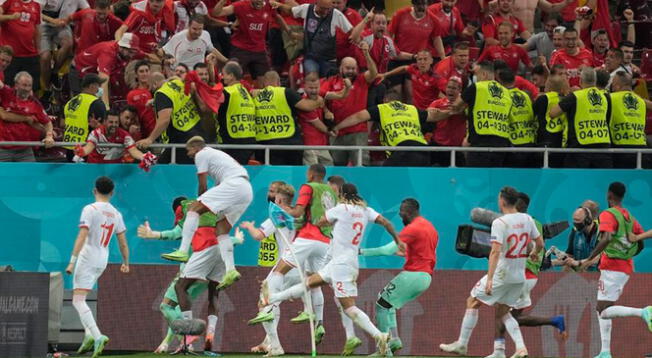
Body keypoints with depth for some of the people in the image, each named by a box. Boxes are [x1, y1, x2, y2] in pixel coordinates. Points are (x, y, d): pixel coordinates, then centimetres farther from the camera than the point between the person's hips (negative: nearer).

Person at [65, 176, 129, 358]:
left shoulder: (90, 210, -10)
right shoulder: (116, 214, 8)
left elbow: (82, 237, -18)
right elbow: (123, 242, 12)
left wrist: (72, 261, -20)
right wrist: (125, 263, 26)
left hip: (87, 258, -7)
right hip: (103, 261, 7)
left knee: (78, 300, -9)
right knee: (80, 298, 21)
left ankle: (97, 336, -26)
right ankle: (88, 333, 6)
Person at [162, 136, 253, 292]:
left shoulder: (201, 154, 7)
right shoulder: (216, 154, 34)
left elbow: (203, 186, 5)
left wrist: (199, 200, 22)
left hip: (234, 184, -9)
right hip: (247, 192, 9)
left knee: (194, 208, -12)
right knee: (221, 230, 11)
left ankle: (183, 251, -24)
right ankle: (230, 270, -4)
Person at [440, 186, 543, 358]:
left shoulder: (499, 223, -16)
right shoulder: (527, 219, 3)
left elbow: (495, 252, -24)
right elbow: (540, 243, 11)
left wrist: (489, 279, -28)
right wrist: (534, 254, 35)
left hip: (501, 273, -6)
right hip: (520, 277, 6)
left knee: (472, 302, 10)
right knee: (502, 312, 18)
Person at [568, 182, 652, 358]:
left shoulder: (608, 215, -9)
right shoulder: (629, 217, 15)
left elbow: (606, 239, -25)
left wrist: (588, 260, -25)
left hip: (612, 266, -8)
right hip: (626, 268, 8)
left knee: (604, 312, -12)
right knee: (601, 309, 15)